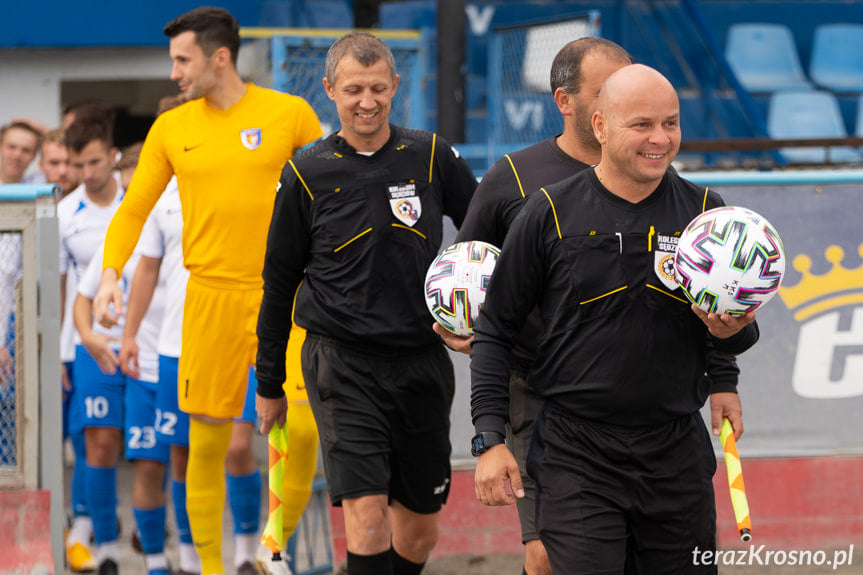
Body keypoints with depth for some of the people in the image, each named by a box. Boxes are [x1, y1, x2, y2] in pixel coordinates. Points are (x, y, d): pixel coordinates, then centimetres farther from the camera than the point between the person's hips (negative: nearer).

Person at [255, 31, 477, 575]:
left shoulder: (431, 157, 3)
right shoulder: (307, 175, 1)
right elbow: (280, 281, 10)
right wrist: (270, 383, 14)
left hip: (423, 361, 3)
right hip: (343, 362, -3)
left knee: (420, 531, 8)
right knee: (367, 516, -17)